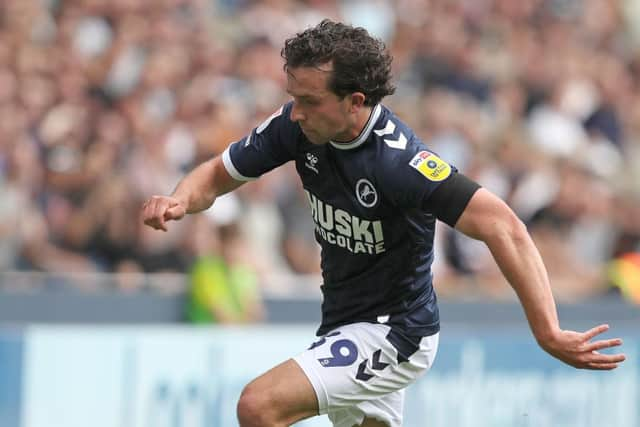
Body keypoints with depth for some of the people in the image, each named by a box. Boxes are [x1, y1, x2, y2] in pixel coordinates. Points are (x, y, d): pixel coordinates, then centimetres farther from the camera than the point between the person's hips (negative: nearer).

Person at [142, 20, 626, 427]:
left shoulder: (396, 158, -29)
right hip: (345, 327, 8)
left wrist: (548, 333, -41)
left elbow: (503, 228, -35)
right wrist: (181, 199, -20)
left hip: (394, 332, -8)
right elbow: (219, 174, 4)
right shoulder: (298, 127, -8)